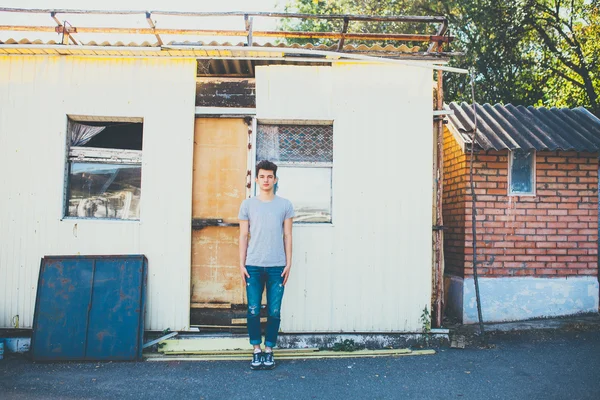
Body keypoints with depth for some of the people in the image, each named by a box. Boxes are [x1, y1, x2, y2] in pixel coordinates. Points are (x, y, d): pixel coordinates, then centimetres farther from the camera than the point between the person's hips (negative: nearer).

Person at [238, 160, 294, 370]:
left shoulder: (285, 205, 6)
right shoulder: (247, 204, 7)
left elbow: (287, 236, 6)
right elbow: (243, 236, 7)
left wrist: (288, 263, 1)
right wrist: (242, 264, 2)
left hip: (277, 266, 0)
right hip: (253, 266, 0)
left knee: (274, 311, 3)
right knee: (253, 310, 1)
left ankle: (269, 350, 15)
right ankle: (256, 350, 13)